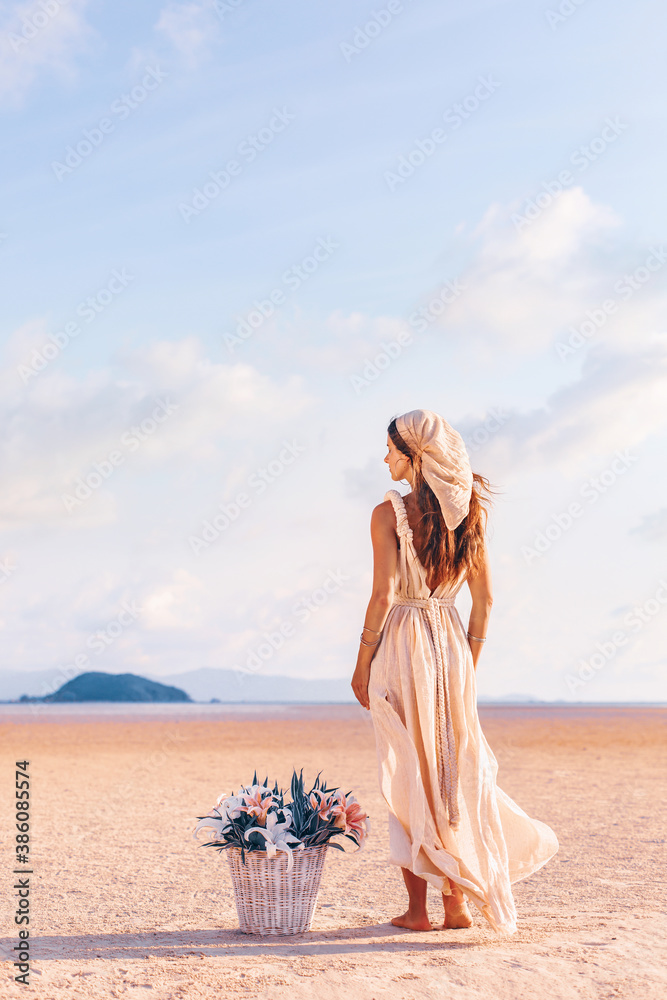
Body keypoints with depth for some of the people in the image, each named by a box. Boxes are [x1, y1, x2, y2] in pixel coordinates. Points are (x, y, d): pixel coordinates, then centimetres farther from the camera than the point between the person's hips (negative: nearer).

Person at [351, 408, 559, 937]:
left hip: (402, 645, -5)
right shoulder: (470, 512, 6)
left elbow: (383, 595, -15)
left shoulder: (390, 512, -10)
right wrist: (470, 664, 16)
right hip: (453, 641, 5)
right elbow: (483, 600, 8)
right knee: (455, 770, 13)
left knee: (410, 775, 4)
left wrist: (362, 664, -7)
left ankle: (417, 907, 9)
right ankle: (459, 899, 16)